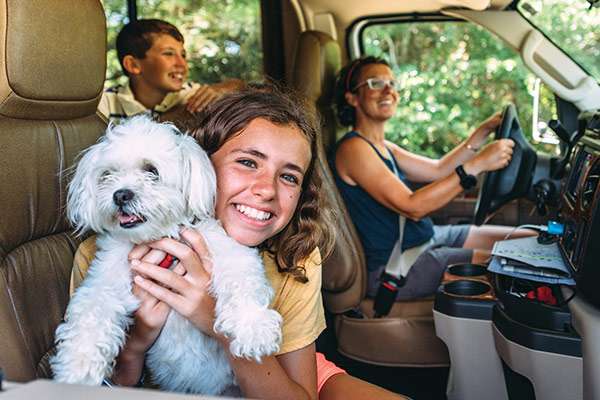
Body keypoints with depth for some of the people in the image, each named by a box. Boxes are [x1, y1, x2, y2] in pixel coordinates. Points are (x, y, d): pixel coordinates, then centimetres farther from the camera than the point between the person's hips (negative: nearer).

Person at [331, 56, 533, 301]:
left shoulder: (383, 148, 16)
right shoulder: (353, 148, -16)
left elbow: (439, 170, 14)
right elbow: (413, 207, -24)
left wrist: (484, 131, 6)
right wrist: (477, 164, -25)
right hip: (393, 268, -10)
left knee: (530, 241, 8)